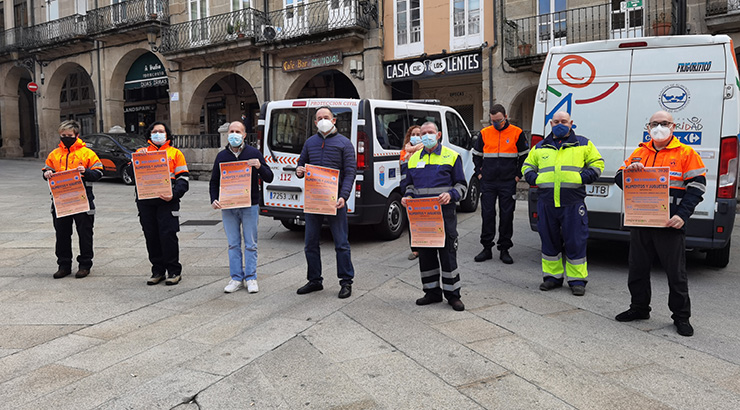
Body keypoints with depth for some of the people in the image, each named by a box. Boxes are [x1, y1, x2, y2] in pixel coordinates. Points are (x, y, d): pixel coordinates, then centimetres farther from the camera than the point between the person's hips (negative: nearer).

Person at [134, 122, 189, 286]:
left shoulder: (175, 153, 10)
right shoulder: (141, 152, 18)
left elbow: (183, 179, 3)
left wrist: (174, 194, -13)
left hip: (166, 200, -3)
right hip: (145, 201, 3)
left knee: (168, 235, -6)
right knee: (151, 236, 7)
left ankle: (174, 271, 6)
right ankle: (158, 271, 18)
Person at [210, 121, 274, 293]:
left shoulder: (254, 153, 2)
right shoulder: (222, 156, 10)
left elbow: (269, 178, 1)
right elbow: (214, 181, 15)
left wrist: (259, 167, -19)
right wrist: (214, 200, -1)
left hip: (249, 206, -2)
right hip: (227, 207, 2)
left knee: (250, 245, 3)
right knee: (233, 245, 7)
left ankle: (250, 278, 12)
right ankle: (236, 279, 15)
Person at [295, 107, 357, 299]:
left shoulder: (344, 143, 1)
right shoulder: (310, 142, 14)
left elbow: (350, 172, -5)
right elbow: (301, 163, 24)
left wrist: (343, 196, -17)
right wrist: (299, 171, -2)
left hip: (334, 201, -5)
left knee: (341, 243, 0)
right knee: (311, 243, 9)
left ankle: (346, 282, 10)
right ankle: (315, 280, 22)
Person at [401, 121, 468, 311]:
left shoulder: (451, 156, 5)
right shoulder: (414, 158, 16)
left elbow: (461, 185, 5)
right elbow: (408, 184, 23)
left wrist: (451, 195, -16)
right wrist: (407, 196, 1)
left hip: (444, 212, -4)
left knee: (448, 253, -2)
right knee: (425, 253, 8)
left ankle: (452, 294, 9)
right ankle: (432, 292, 20)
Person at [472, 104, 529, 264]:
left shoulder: (517, 133, 1)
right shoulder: (484, 133, 6)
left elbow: (524, 155, 9)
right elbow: (476, 154, 18)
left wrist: (518, 175, 2)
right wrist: (479, 173, 9)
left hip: (508, 183, -2)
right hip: (488, 182, 2)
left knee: (507, 215, 2)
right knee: (487, 215, 3)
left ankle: (504, 249, 12)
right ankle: (487, 248, 12)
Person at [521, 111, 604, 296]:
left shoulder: (583, 144, 9)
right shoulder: (540, 147, 14)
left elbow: (597, 163, 10)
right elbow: (527, 166, 22)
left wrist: (582, 178, -5)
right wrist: (534, 178, 3)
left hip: (573, 202, -3)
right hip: (546, 202, 3)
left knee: (575, 241, -1)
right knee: (549, 239, 9)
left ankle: (577, 279, 11)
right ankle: (552, 276, 22)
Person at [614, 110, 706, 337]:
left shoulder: (686, 153, 1)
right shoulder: (639, 153, 13)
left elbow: (697, 186, -4)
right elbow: (620, 180, 13)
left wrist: (682, 215, -15)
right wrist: (628, 170, -11)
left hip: (670, 225, -4)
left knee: (676, 273, 3)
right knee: (637, 268, 12)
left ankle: (681, 316, 17)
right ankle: (639, 308, 28)